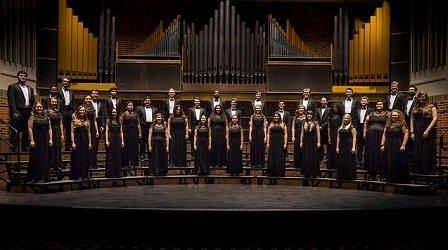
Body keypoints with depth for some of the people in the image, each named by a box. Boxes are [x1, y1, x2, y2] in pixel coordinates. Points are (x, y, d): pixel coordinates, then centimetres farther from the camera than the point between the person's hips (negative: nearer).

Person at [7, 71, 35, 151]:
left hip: (28, 113, 5)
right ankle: (14, 150, 0)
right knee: (15, 134, -3)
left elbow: (32, 102, 18)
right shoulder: (12, 87, 4)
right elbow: (11, 101, -6)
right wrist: (14, 112, -17)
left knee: (26, 134, 7)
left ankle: (26, 149, 13)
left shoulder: (30, 89, 21)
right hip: (18, 114, -5)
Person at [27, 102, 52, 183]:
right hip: (36, 140, -4)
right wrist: (31, 140, -14)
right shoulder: (32, 117, 0)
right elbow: (30, 129, -7)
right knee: (35, 158, -3)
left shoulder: (47, 118, 12)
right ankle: (32, 178, 3)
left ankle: (43, 177, 10)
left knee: (44, 158, 4)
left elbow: (49, 129, 10)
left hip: (45, 141, 4)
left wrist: (50, 139, 2)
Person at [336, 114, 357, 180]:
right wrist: (337, 147, 7)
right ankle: (342, 176, 14)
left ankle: (350, 176, 3)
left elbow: (354, 138, -8)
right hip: (342, 147, 5)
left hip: (349, 146, -5)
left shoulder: (352, 127, -2)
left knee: (349, 161, -4)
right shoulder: (340, 128, 14)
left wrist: (353, 147, -16)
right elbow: (338, 138, 14)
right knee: (341, 162, 6)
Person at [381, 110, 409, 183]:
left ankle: (400, 179, 5)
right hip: (389, 147, 5)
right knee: (389, 163, 4)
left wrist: (403, 145, -15)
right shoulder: (388, 125, 14)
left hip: (398, 146, -5)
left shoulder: (402, 124, -2)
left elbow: (406, 134, -8)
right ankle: (390, 179, 12)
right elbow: (384, 135, 13)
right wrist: (382, 145, 5)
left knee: (399, 163, -3)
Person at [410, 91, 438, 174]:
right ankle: (417, 170, 7)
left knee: (427, 151, -4)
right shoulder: (415, 108, 16)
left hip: (428, 133, -4)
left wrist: (427, 131, -14)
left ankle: (428, 170, 2)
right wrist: (412, 132, 0)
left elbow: (435, 119, -5)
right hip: (417, 133, 4)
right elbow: (412, 121, 12)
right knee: (417, 152, 1)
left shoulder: (431, 107, 4)